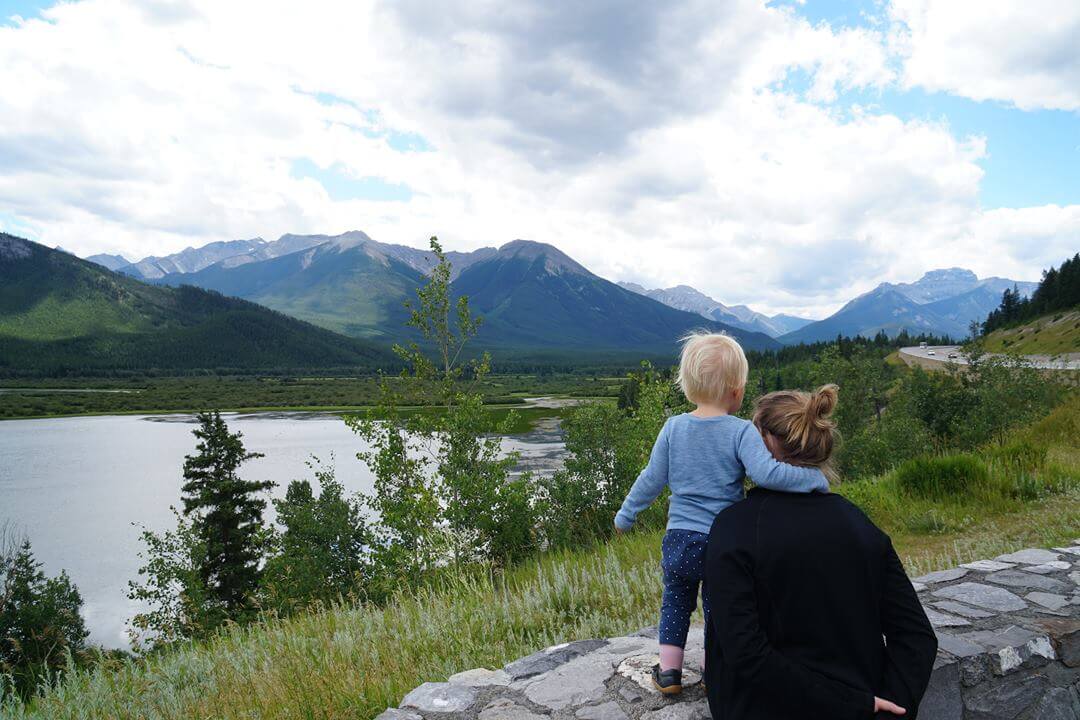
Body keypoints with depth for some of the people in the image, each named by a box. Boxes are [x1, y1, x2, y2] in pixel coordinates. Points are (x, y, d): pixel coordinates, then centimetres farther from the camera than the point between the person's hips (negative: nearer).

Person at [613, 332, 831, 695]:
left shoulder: (673, 427, -4)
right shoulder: (741, 431, -14)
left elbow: (652, 480, 1)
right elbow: (767, 473, -27)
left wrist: (626, 515, 13)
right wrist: (817, 478, -14)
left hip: (678, 539, 2)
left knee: (676, 599, 22)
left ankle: (668, 668, 25)